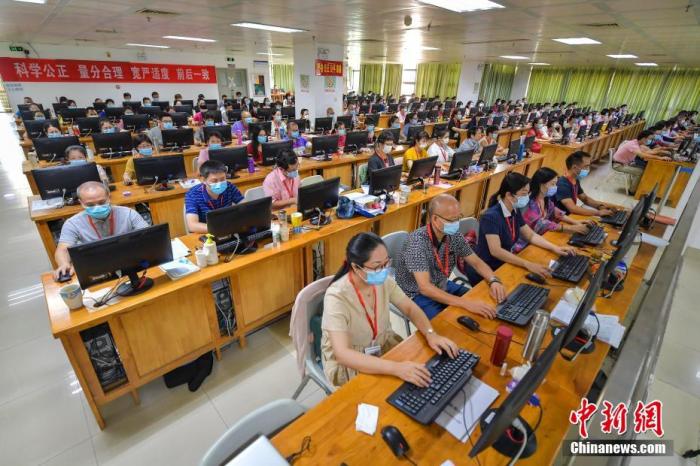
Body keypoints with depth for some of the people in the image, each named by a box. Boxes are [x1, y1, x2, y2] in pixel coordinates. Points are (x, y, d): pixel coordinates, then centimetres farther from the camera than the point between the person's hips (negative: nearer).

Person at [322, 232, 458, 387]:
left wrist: (431, 334, -21)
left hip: (383, 344, 6)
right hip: (347, 362, -5)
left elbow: (410, 308, -2)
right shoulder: (337, 297, -31)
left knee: (427, 370, -6)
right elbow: (342, 354, -37)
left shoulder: (383, 280, -13)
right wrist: (395, 368, -45)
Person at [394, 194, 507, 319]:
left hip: (443, 287, 7)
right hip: (417, 295, -7)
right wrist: (465, 303, -43)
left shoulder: (454, 235, -9)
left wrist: (493, 280, -18)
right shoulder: (417, 241, -30)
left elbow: (477, 262, 3)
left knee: (484, 304, 1)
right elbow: (425, 288, -36)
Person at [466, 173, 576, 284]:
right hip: (484, 273, -8)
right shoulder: (491, 216, -24)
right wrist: (528, 265, -39)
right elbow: (496, 251, -33)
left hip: (504, 266, 8)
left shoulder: (515, 211, 1)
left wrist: (555, 248, -2)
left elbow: (531, 236, 12)